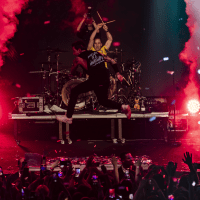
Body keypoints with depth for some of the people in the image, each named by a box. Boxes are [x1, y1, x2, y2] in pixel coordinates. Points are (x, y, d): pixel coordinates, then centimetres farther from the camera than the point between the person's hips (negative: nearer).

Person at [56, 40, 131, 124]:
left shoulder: (79, 58, 6)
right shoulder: (96, 53, 22)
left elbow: (72, 72, 18)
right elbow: (112, 60, 21)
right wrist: (117, 73, 23)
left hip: (95, 79, -6)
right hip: (106, 79, 7)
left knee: (74, 91, 8)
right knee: (103, 101, 26)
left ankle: (68, 117, 8)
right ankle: (123, 107, 9)